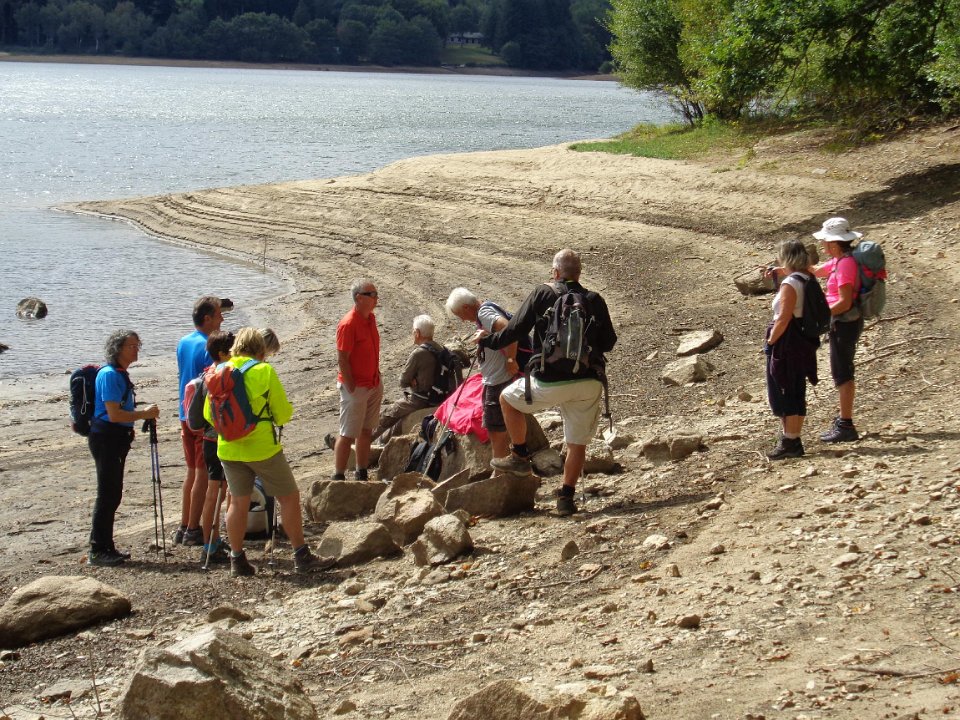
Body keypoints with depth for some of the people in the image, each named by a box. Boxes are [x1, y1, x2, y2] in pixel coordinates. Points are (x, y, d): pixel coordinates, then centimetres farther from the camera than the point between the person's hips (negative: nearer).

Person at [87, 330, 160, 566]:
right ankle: (97, 551, -1)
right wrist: (144, 414, -15)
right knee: (107, 494, -6)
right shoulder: (109, 375, -16)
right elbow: (114, 415, -22)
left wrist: (143, 412, 9)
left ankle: (106, 547, 21)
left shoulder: (121, 374, 14)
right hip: (106, 438, -10)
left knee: (113, 494, 13)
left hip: (117, 439, 10)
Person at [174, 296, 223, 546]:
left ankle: (183, 526, 19)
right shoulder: (208, 347, -17)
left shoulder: (183, 343, 9)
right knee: (202, 474, -1)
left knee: (191, 472, 16)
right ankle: (193, 530, 1)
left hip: (186, 415, 8)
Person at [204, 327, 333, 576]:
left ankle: (237, 560, 17)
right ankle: (302, 557, 5)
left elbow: (209, 415, 8)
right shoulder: (264, 371, -10)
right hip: (263, 448, -5)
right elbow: (283, 415, -8)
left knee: (238, 502, 14)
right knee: (289, 497, 5)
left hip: (229, 450, 5)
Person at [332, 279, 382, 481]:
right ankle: (338, 478, 6)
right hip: (356, 387, -8)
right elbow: (342, 360, -19)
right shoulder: (348, 324, -20)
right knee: (348, 434, -2)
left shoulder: (371, 318, 7)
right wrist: (351, 388, -18)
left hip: (373, 385, 8)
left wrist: (377, 378, 14)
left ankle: (362, 475, 24)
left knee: (366, 432, 14)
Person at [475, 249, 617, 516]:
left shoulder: (542, 295, -1)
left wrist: (486, 340, 19)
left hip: (550, 382, -2)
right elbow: (608, 342, 11)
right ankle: (567, 497, 9)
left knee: (508, 398, 23)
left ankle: (520, 456, 25)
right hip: (589, 383, 3)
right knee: (578, 443, 12)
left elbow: (514, 331, 2)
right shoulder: (595, 301, 6)